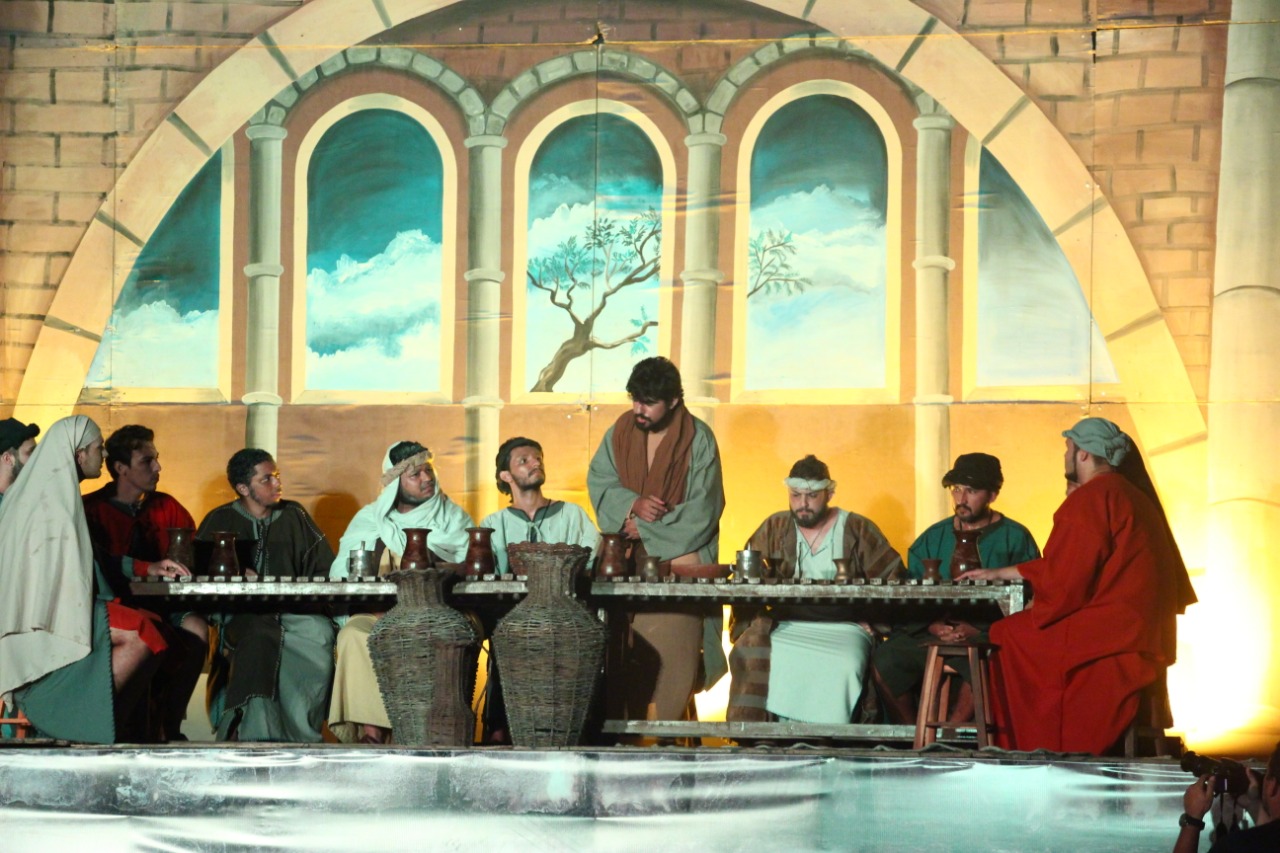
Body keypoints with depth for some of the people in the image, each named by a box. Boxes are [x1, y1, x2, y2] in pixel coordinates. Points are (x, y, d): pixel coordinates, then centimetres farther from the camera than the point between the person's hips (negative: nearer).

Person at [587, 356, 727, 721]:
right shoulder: (621, 431, 6)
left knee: (671, 648, -12)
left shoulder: (698, 439, -5)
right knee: (622, 647, -5)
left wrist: (644, 530, -8)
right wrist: (633, 504, -11)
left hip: (677, 558, -3)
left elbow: (701, 511, -6)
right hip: (627, 563, 3)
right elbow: (599, 480, 8)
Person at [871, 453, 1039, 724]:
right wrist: (933, 626, -7)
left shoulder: (1015, 539, 7)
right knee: (883, 659, -24)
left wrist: (977, 631, -15)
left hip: (986, 637, -4)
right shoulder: (933, 539, 20)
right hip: (932, 635, 4)